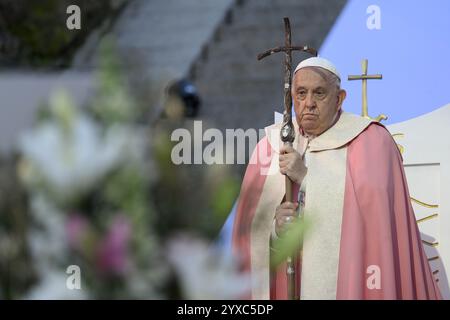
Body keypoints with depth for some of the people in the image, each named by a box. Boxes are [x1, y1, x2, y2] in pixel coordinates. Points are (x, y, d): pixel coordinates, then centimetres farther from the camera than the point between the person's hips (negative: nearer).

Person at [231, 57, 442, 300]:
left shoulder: (371, 141, -4)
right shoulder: (272, 145, 6)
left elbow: (374, 206, -17)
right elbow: (249, 223, 2)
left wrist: (306, 176, -18)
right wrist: (275, 227, -19)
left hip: (350, 283, -3)